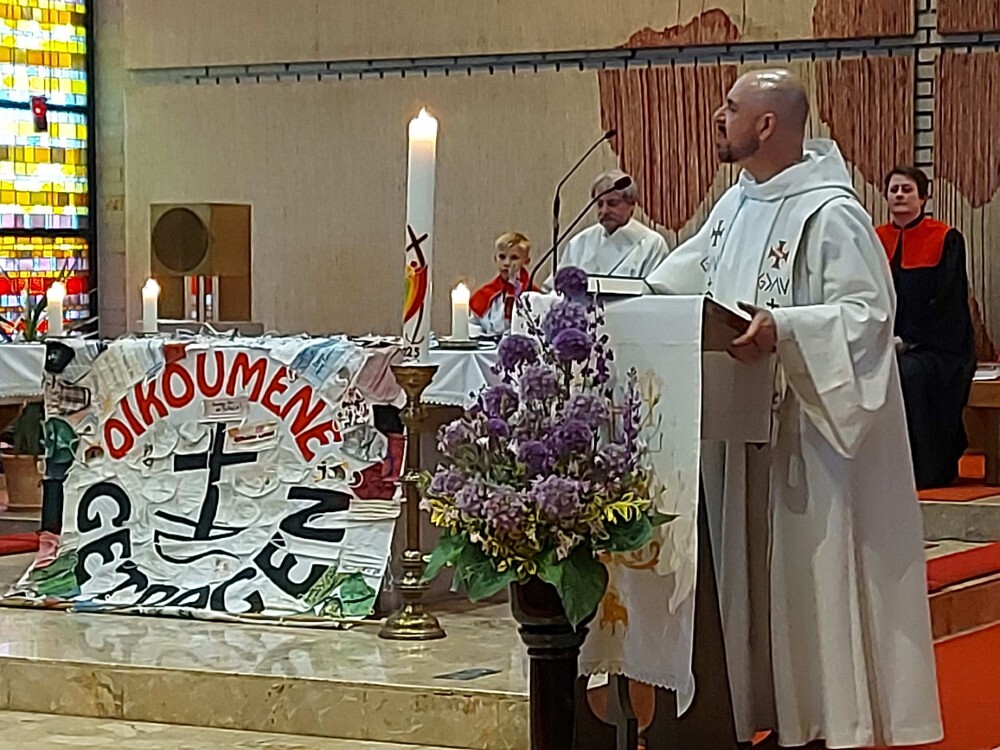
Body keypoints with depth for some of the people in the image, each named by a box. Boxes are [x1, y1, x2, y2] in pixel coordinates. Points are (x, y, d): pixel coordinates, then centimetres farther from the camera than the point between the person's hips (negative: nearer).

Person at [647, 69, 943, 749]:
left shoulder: (830, 214, -15)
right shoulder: (736, 205, 13)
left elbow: (869, 310, -21)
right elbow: (684, 278, 23)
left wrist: (783, 329, -32)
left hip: (807, 428, -8)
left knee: (809, 566, -3)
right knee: (752, 566, 11)